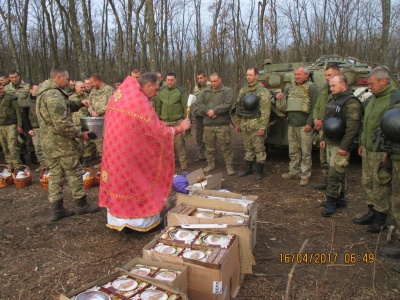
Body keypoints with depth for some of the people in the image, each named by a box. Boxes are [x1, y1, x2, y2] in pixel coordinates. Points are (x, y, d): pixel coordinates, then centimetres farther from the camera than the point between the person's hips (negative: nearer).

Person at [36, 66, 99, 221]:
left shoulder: (45, 92, 14)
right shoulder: (54, 95, -20)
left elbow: (65, 106, 25)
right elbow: (63, 125, -27)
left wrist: (80, 103, 8)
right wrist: (80, 134, -15)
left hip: (48, 142, 10)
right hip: (61, 142, -10)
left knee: (55, 175, 13)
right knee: (74, 173, 3)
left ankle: (56, 210, 20)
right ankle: (81, 205, 16)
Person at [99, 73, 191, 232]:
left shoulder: (120, 93, 5)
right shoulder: (140, 102, -20)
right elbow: (157, 130, -19)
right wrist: (180, 128, -8)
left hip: (114, 148, 8)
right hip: (131, 151, -8)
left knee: (118, 179, 16)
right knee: (140, 182, 8)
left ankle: (118, 218, 29)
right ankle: (143, 219, 22)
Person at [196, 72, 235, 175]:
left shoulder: (227, 91, 1)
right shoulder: (205, 92, 14)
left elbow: (227, 105, -13)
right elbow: (199, 104, 4)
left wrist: (214, 111, -17)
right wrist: (208, 111, -14)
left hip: (222, 124, -4)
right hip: (208, 124, 4)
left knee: (225, 146, -1)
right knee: (209, 146, 13)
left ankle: (229, 166, 8)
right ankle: (210, 164, 27)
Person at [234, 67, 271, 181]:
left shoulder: (262, 91, -8)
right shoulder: (243, 90, 13)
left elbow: (265, 111, -14)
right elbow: (238, 107, 18)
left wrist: (262, 127, -18)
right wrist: (237, 123, 16)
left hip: (256, 124, -6)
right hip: (244, 124, 6)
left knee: (259, 148, 1)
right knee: (248, 147, 15)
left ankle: (260, 171, 11)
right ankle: (248, 168, 27)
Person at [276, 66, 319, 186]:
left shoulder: (311, 88, -2)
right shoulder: (291, 87, 16)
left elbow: (315, 107, -8)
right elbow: (282, 95, 28)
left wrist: (309, 123, -16)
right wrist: (278, 95, 2)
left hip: (304, 125, -6)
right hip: (291, 125, 6)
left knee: (305, 152, -1)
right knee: (293, 151, 13)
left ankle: (305, 175, 7)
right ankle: (294, 171, 25)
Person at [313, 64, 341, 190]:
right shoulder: (324, 89, 14)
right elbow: (317, 106, 21)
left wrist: (324, 122, -17)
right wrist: (316, 119, 3)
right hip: (322, 130, 8)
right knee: (324, 158, 16)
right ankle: (326, 181, 29)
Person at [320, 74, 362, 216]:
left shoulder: (351, 102, -16)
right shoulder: (333, 100, 14)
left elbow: (353, 127, -22)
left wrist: (344, 146, -23)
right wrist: (324, 139, 19)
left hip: (340, 145, -9)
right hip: (330, 143, 9)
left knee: (334, 174, -6)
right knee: (338, 173, 16)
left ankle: (331, 202, 4)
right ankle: (340, 199, 26)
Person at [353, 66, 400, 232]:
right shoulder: (375, 98, 14)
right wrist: (363, 143, 22)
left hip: (381, 152, -9)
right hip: (368, 150, 9)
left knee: (381, 186, 1)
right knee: (366, 182, 16)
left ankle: (382, 219, 17)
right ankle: (372, 212, 31)